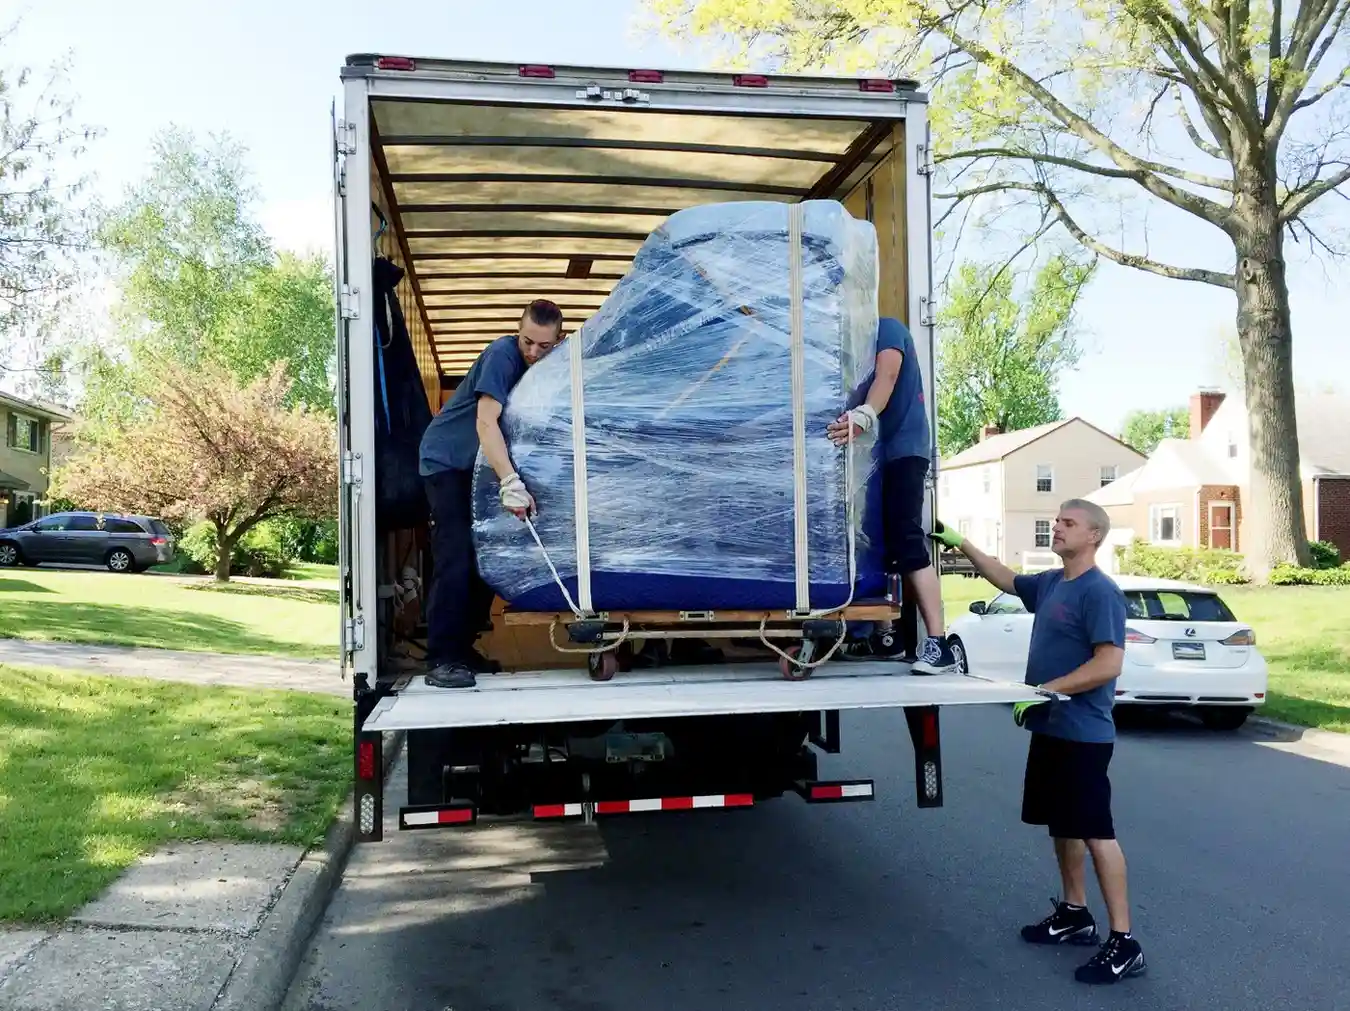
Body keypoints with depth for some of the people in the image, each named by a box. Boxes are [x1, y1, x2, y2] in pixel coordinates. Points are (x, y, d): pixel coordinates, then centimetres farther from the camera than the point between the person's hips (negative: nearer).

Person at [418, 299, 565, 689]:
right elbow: (486, 422, -33)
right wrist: (511, 483, -42)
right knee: (456, 556, -16)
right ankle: (441, 660, -15)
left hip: (482, 465, 8)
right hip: (447, 459, -7)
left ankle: (463, 647, 17)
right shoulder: (502, 355, -24)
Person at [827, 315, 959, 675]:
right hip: (876, 453, 9)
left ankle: (938, 645, -21)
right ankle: (884, 634, 20)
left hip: (903, 449, -9)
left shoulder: (887, 328, -4)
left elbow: (887, 374, -22)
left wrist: (865, 415, -40)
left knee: (908, 544, -17)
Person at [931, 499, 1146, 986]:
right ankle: (1074, 914, 30)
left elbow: (1109, 664, -24)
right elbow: (1006, 579, 28)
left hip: (1082, 733, -9)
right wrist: (962, 545, 21)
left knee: (1095, 832, -5)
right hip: (1050, 728, 9)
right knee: (1062, 825, 17)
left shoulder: (1100, 592, -17)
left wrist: (1043, 690, -23)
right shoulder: (1049, 583, 9)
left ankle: (1123, 942, 2)